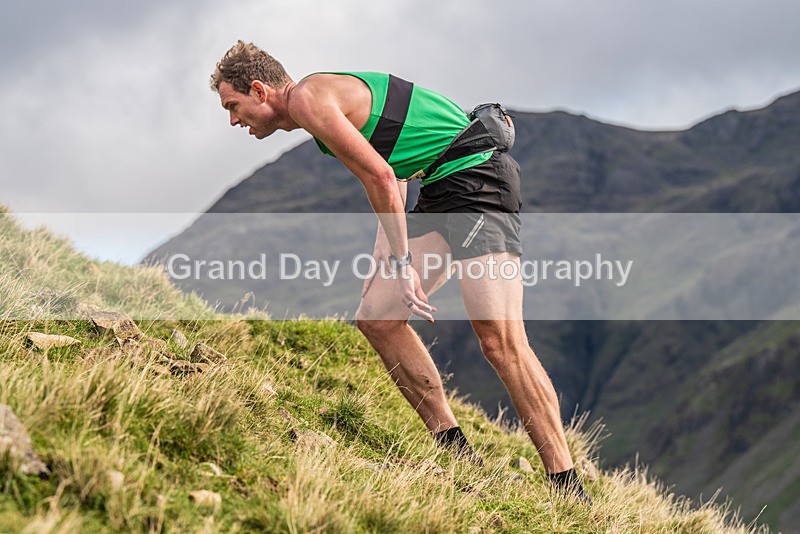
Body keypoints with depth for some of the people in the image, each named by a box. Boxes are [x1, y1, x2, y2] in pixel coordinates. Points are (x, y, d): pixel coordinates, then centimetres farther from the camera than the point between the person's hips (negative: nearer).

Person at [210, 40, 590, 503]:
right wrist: (386, 255, 22)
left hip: (477, 181, -10)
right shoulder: (326, 97, 19)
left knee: (501, 341, -18)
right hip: (442, 193, 10)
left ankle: (569, 492, -17)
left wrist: (402, 261, -11)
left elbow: (382, 177, -17)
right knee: (376, 317, 6)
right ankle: (457, 453, 9)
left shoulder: (306, 98, -11)